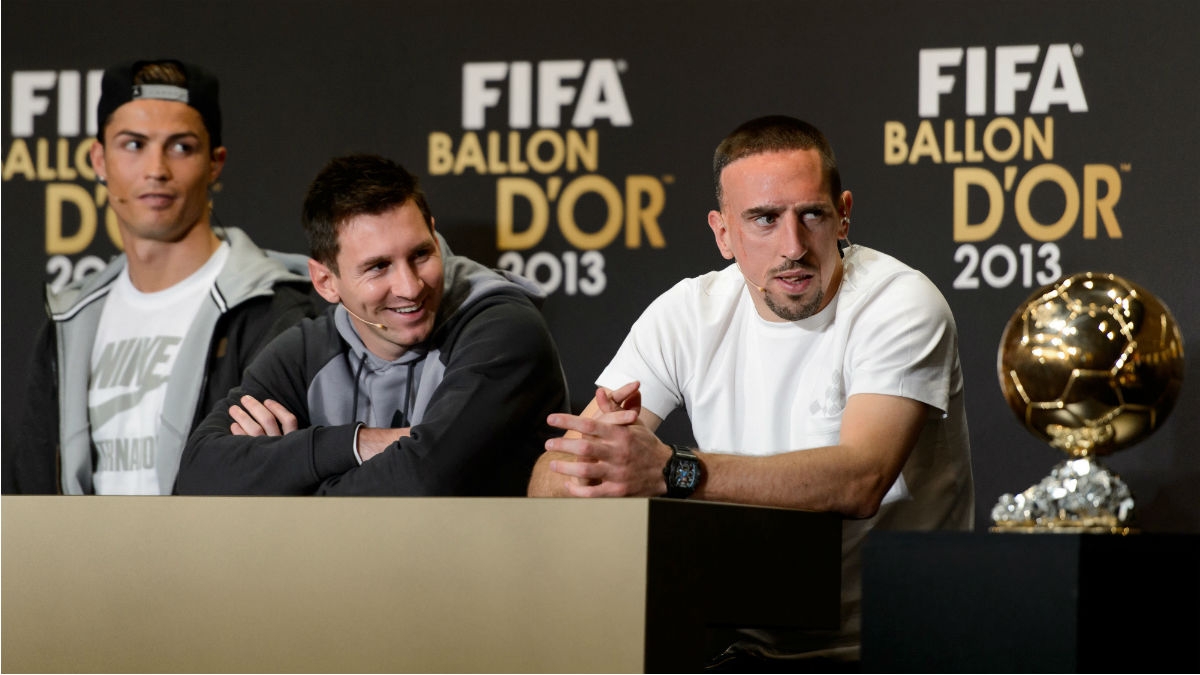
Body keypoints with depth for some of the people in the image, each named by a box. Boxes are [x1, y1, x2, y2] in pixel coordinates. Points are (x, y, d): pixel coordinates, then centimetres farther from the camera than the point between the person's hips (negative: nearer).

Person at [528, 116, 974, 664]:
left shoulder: (902, 306, -10)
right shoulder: (688, 314, 4)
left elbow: (860, 482, -27)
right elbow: (551, 476, -1)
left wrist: (670, 471, -37)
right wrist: (596, 473, -28)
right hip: (743, 648, 5)